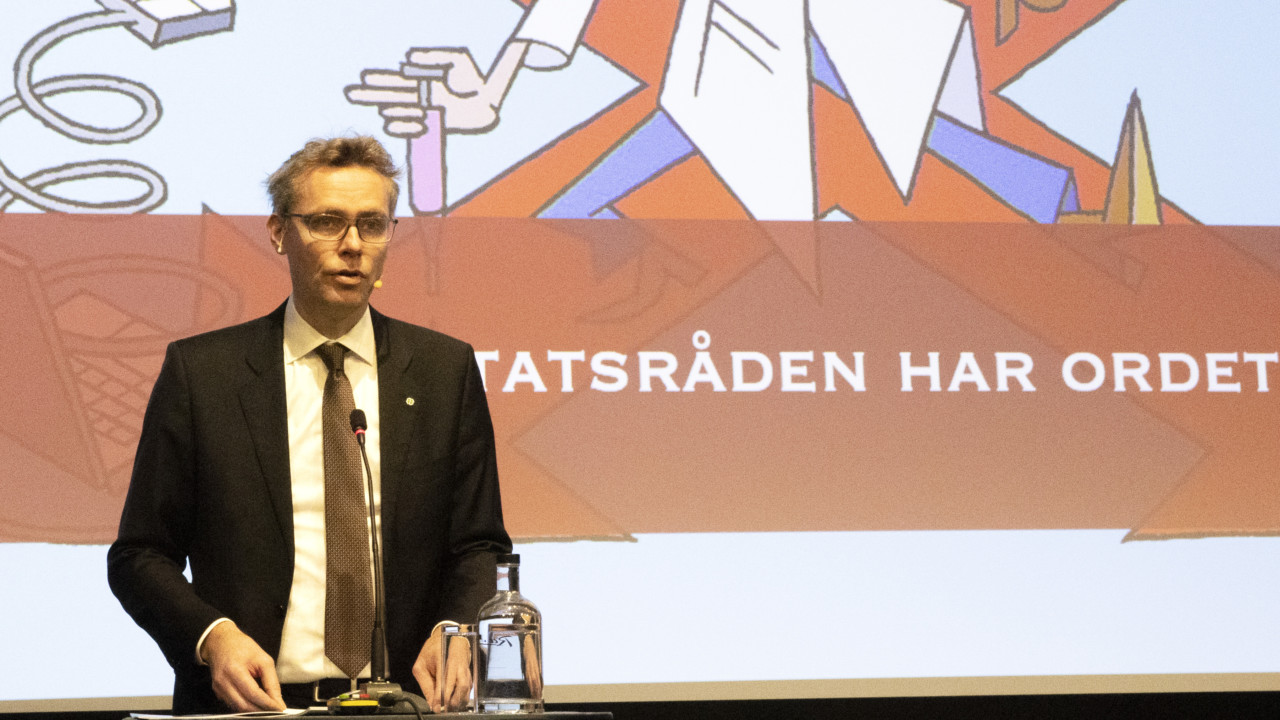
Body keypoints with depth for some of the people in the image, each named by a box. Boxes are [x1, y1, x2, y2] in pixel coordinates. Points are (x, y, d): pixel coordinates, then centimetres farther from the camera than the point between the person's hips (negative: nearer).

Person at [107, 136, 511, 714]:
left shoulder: (446, 369, 12)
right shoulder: (199, 371, 7)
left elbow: (478, 545, 13)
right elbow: (139, 555, 8)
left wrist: (454, 633, -8)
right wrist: (212, 636, -10)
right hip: (248, 704, -1)